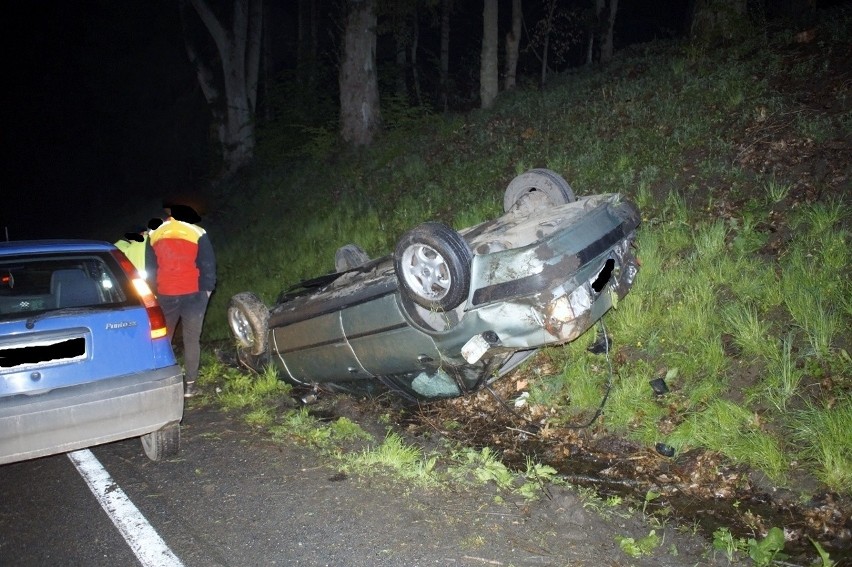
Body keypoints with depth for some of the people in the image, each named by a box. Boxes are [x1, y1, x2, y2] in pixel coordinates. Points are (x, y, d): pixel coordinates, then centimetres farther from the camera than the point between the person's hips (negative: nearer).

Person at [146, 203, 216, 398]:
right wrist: (207, 289, 6)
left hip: (165, 295, 3)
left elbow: (150, 269, 12)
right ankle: (189, 384, 5)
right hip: (193, 294, -2)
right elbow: (208, 265, -4)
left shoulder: (154, 236, 7)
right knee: (191, 340, 4)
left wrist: (155, 290, 20)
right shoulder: (197, 233, -4)